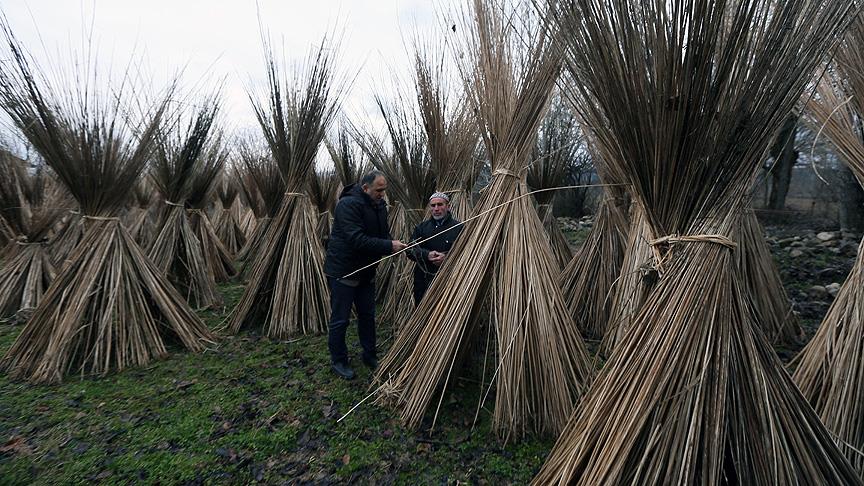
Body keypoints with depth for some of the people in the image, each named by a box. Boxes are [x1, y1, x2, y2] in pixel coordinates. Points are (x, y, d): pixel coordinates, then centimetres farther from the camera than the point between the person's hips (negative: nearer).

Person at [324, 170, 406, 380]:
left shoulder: (379, 205, 4)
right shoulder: (348, 204, -23)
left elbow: (383, 233, 10)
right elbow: (357, 240, -30)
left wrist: (394, 245, -13)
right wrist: (389, 246, -30)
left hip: (366, 271, 8)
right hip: (343, 270, -8)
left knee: (367, 315, 17)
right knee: (340, 319, 4)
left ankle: (369, 355, 32)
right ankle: (338, 361, 22)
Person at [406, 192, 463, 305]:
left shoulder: (458, 228, 1)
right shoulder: (421, 227, 12)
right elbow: (410, 250, 3)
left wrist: (447, 258, -20)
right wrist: (427, 255, -15)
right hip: (423, 282, 3)